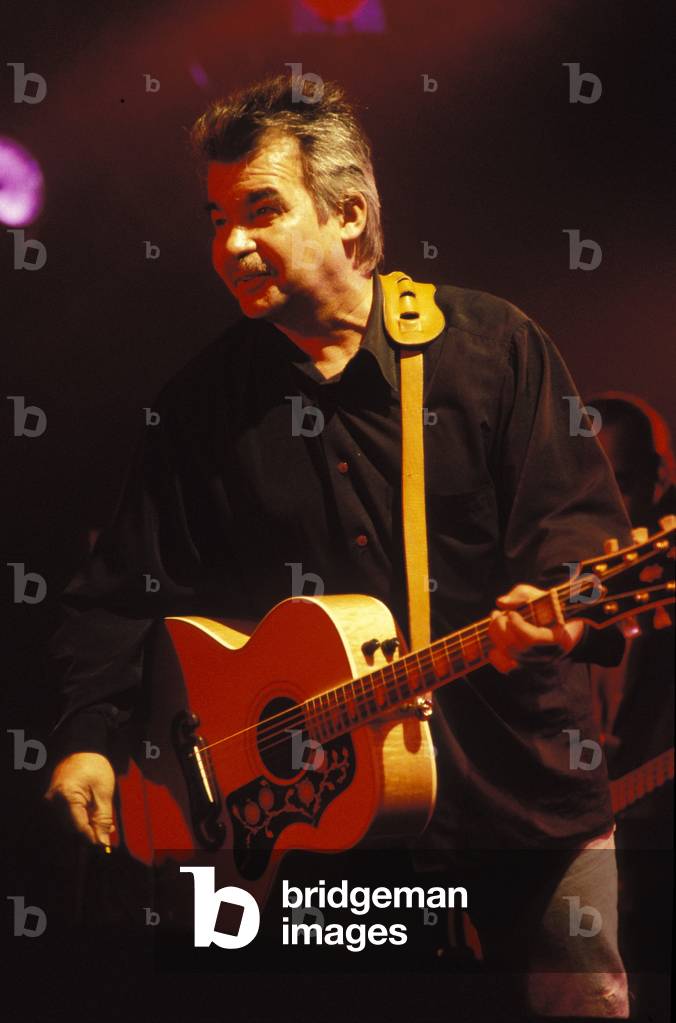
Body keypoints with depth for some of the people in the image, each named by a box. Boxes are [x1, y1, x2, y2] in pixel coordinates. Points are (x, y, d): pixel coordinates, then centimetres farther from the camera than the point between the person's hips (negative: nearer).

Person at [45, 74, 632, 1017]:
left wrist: (560, 606, -28)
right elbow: (124, 588, 9)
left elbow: (579, 523, -6)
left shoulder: (494, 345, -1)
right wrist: (86, 734, -2)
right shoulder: (205, 398, 6)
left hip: (521, 786, -1)